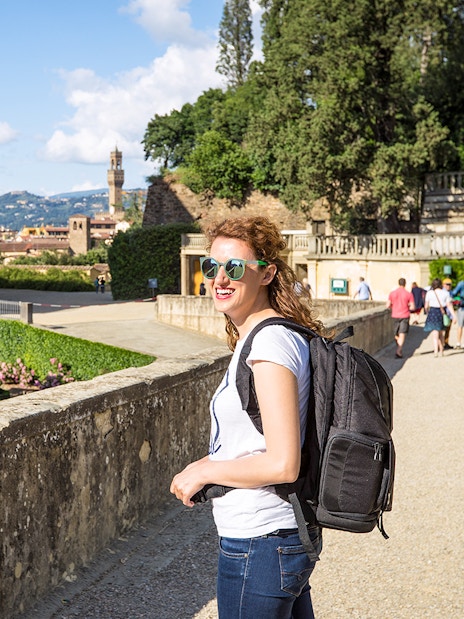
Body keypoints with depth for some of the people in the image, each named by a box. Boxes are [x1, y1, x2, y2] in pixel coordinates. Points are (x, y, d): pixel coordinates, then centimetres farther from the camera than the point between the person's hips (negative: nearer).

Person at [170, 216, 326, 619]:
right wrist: (207, 464, 7)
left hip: (259, 545, -10)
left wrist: (203, 472, -12)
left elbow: (283, 465, -24)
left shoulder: (271, 343, -20)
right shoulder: (258, 338, 10)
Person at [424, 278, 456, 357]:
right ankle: (441, 351, 25)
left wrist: (427, 312, 20)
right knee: (442, 334, 17)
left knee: (435, 334, -5)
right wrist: (454, 316, -4)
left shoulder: (429, 293, -4)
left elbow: (426, 306, 1)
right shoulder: (445, 293, 1)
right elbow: (449, 305, -5)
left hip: (433, 312, -3)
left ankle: (436, 351, -22)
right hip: (443, 313, 3)